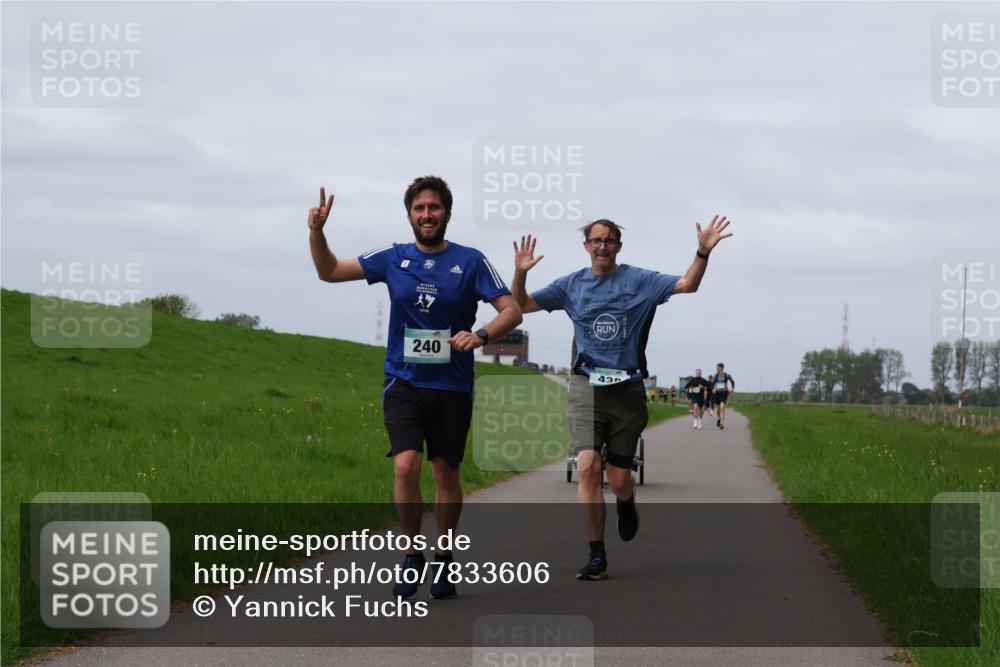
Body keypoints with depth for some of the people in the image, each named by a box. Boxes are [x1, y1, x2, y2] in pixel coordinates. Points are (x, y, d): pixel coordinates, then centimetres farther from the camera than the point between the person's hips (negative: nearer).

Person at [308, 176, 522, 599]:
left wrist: (482, 335, -24)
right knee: (406, 466, -16)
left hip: (452, 388, 0)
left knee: (446, 473, 7)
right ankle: (412, 556, 1)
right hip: (404, 383, 1)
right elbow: (329, 272, 12)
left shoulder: (471, 261, -1)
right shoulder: (393, 259, 5)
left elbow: (512, 311, -5)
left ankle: (443, 560, 23)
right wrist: (316, 232, -5)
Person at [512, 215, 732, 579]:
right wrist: (520, 273, -7)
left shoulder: (639, 281, 3)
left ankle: (626, 504, 41)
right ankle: (597, 556, -10)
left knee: (619, 479, 2)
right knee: (588, 467, -16)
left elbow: (687, 285, -8)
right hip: (586, 386, 1)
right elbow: (522, 305, 12)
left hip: (627, 389, -1)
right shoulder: (571, 285, 9)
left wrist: (703, 252, -24)